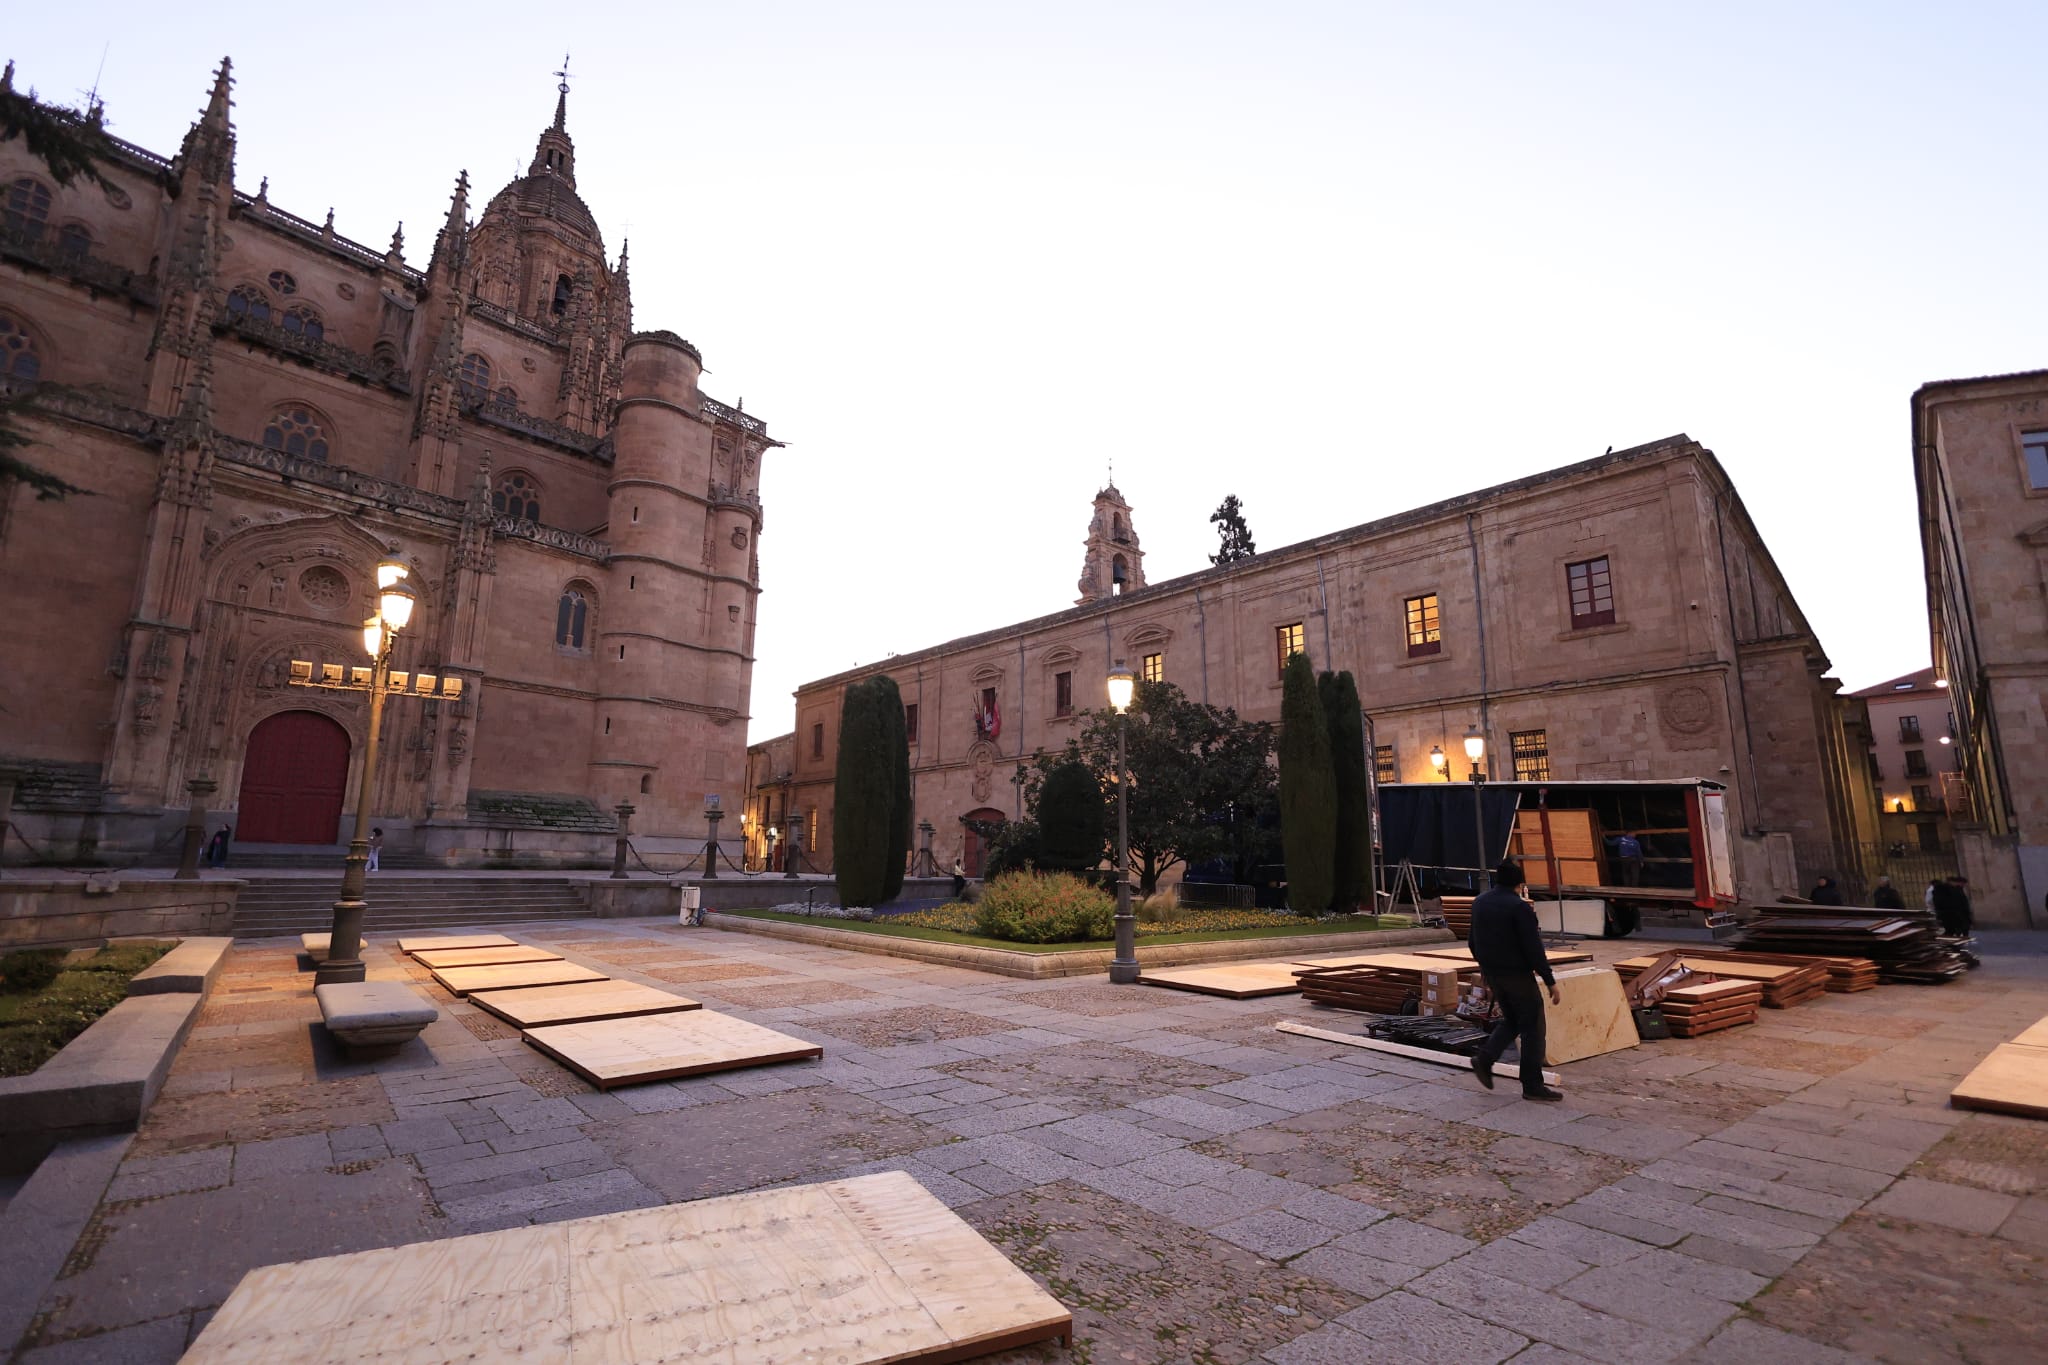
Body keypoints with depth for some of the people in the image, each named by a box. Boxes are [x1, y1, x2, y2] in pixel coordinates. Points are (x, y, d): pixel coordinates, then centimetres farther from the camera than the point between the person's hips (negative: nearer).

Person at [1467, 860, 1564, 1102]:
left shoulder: (1479, 902, 6)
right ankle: (1532, 1085, 8)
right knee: (1532, 1026, 4)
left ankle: (1485, 1058, 7)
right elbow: (1534, 948, -19)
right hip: (1517, 974, -7)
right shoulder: (1519, 907, -17)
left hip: (1492, 973, 7)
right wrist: (1551, 982, -13)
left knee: (1511, 1020, 20)